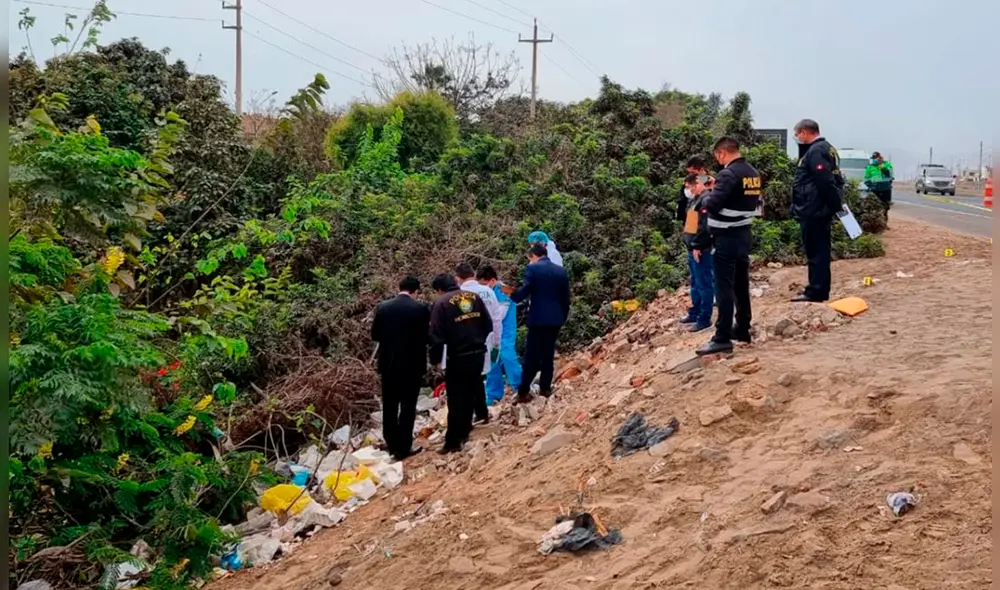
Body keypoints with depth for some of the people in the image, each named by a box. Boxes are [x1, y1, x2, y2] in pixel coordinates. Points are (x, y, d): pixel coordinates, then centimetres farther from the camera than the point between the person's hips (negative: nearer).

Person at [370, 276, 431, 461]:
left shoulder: (382, 307, -1)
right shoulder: (421, 309, -11)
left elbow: (375, 335, 6)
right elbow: (425, 337, -7)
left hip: (388, 364, 4)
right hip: (411, 365, -3)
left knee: (389, 406, 13)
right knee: (408, 407, 3)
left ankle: (392, 445, 21)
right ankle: (403, 448, 4)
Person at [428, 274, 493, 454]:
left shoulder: (441, 303, -7)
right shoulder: (474, 296, 9)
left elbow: (437, 336, -12)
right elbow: (488, 325, 11)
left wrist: (435, 360, -2)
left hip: (458, 357, -5)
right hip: (478, 354, 6)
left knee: (456, 400, -1)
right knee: (470, 394, 18)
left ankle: (453, 442, 2)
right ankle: (463, 432, 29)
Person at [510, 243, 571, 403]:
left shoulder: (532, 268, -7)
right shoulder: (561, 270, 9)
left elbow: (525, 291, -13)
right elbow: (566, 297, 11)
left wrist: (512, 296, 7)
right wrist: (564, 317, 21)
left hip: (538, 318, -5)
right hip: (556, 318, 5)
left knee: (531, 355, -2)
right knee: (548, 354, 14)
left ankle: (523, 392, -3)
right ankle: (545, 388, 15)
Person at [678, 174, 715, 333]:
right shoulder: (694, 199, 16)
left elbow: (705, 226, -23)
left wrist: (697, 246, -22)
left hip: (701, 250, -10)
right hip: (692, 248, 10)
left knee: (704, 284, -3)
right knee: (695, 283, 18)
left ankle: (705, 318, 1)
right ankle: (695, 313, 29)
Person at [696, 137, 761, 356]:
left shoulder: (729, 174, -18)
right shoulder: (754, 173, 9)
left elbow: (712, 204, -26)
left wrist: (705, 196, -2)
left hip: (727, 237, -9)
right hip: (745, 233, 9)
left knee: (724, 287, -7)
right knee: (741, 284, 16)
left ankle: (722, 338, -7)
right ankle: (742, 329, 24)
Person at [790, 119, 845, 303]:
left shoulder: (815, 151, -17)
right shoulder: (825, 148, 17)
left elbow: (825, 182, -24)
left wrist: (836, 204, -18)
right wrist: (836, 204, 9)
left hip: (813, 210, -10)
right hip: (820, 209, 10)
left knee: (815, 251, -5)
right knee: (819, 251, 14)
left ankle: (816, 291, -1)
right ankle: (819, 290, 20)